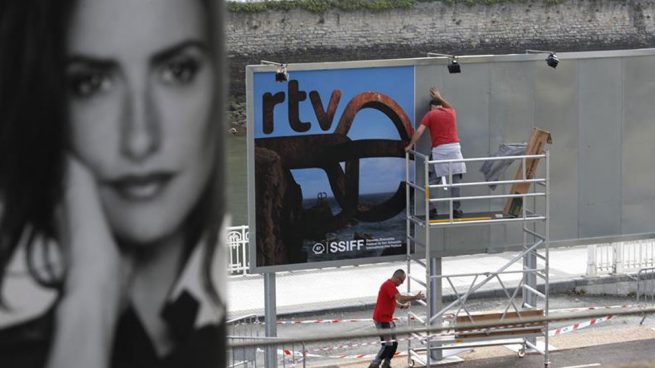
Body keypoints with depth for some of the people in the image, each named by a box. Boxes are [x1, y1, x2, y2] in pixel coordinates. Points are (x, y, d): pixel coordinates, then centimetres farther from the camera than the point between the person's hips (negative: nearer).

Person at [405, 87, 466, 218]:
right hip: (454, 147, 2)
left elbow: (419, 131, -2)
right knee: (455, 180, 4)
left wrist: (410, 145, 8)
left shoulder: (430, 115, 6)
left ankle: (431, 208, 6)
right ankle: (456, 209, 2)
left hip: (439, 149, -2)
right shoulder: (451, 113, 16)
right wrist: (439, 97, 53)